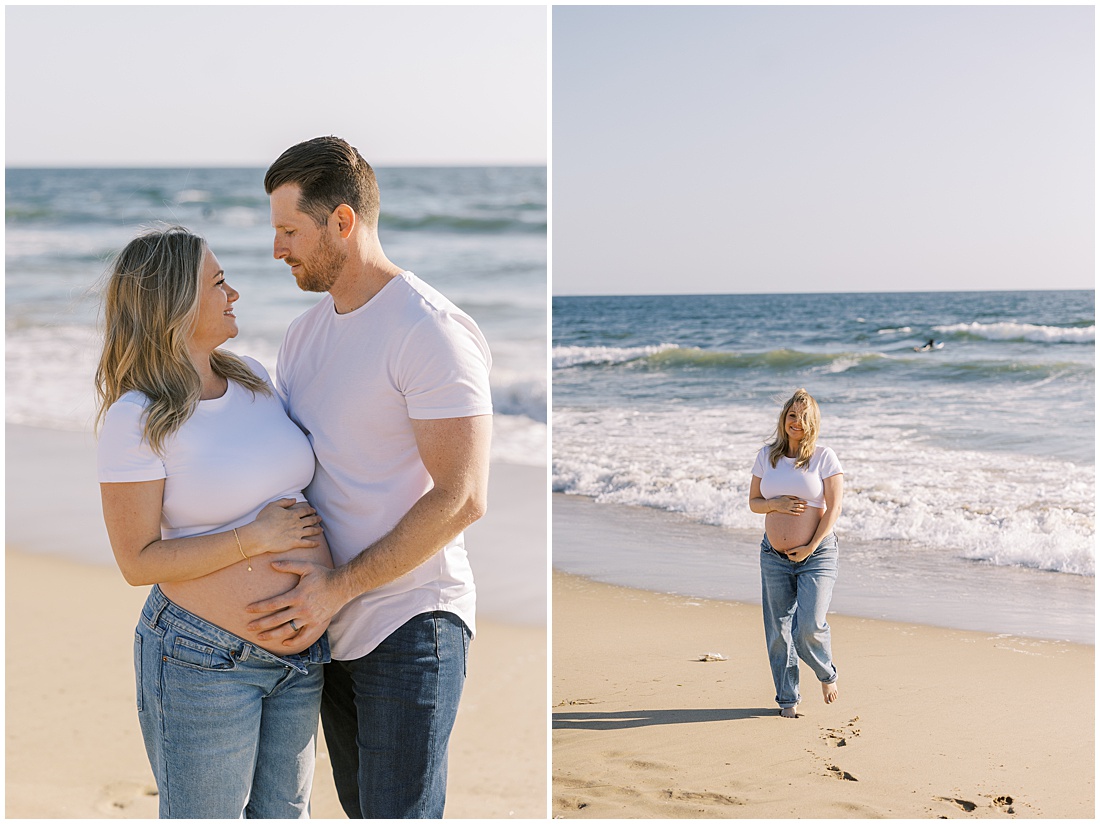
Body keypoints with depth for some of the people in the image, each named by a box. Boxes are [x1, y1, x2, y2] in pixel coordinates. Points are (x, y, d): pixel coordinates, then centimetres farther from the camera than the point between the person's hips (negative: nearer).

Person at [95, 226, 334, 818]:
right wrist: (255, 538, -18)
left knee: (283, 813, 17)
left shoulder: (253, 376, 6)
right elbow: (138, 562, -15)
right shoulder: (136, 418, -14)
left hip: (301, 654, 7)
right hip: (203, 659, -6)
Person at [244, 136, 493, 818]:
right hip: (332, 622, 8)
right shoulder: (304, 333, 12)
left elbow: (462, 498, -20)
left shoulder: (431, 330, -16)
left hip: (411, 623, -8)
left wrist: (339, 585, -18)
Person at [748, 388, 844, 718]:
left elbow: (834, 508, -8)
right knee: (778, 631, 5)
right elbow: (753, 502, 11)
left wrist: (810, 548, -12)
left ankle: (827, 674, 18)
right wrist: (776, 504, -11)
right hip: (774, 556, 4)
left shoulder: (824, 457, -5)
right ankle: (787, 698, 19)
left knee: (808, 627, -14)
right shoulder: (767, 455, 7)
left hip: (816, 556, -4)